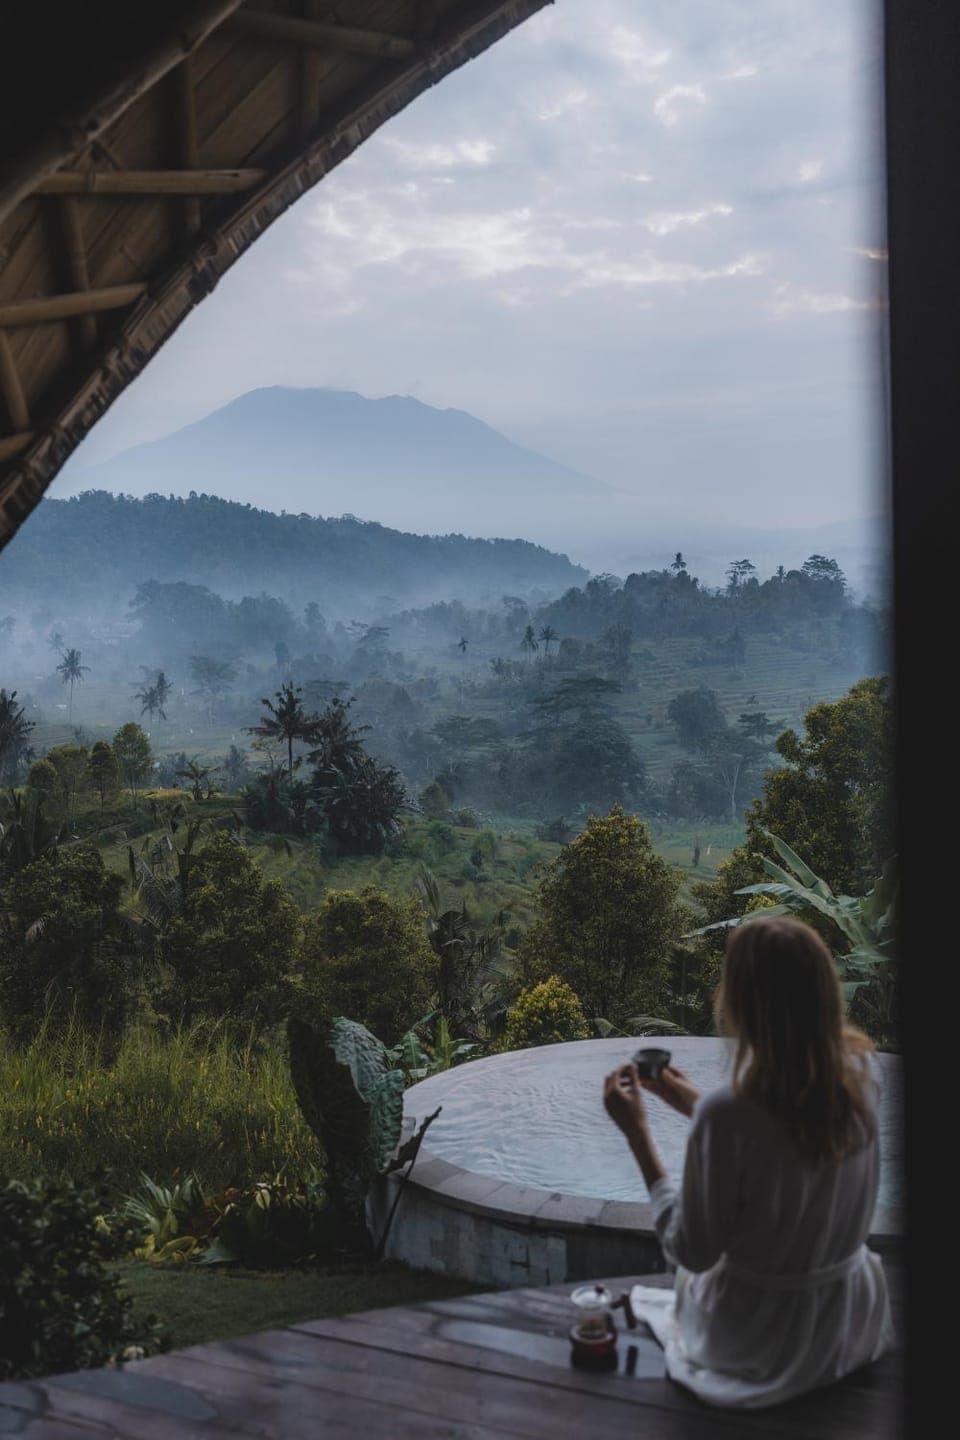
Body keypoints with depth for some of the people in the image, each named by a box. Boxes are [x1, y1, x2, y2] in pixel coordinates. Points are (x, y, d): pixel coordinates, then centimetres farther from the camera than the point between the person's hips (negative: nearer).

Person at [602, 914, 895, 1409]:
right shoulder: (862, 1070, -14)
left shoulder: (728, 1113, -32)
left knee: (688, 1273, 29)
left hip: (760, 1342, -4)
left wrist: (637, 1134, -16)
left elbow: (692, 1252, -20)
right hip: (856, 1316, 5)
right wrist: (694, 1105, 8)